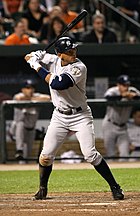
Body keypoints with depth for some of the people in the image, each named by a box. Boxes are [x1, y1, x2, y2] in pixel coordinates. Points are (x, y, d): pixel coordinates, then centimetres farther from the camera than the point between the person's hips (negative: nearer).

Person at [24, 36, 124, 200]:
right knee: (46, 154, 1)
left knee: (90, 154, -15)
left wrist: (38, 68, -21)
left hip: (80, 116, -5)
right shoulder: (55, 60, -1)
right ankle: (42, 189, 22)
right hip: (59, 116, 5)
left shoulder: (79, 68, -21)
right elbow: (39, 55, 19)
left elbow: (57, 84, -32)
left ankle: (114, 187, -4)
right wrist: (33, 58, -7)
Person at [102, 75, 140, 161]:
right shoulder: (112, 91, -20)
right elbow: (108, 98, -43)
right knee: (111, 155, 1)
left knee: (125, 155, -2)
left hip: (122, 128, 3)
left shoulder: (132, 91, -9)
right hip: (110, 126, -3)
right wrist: (122, 96, -59)